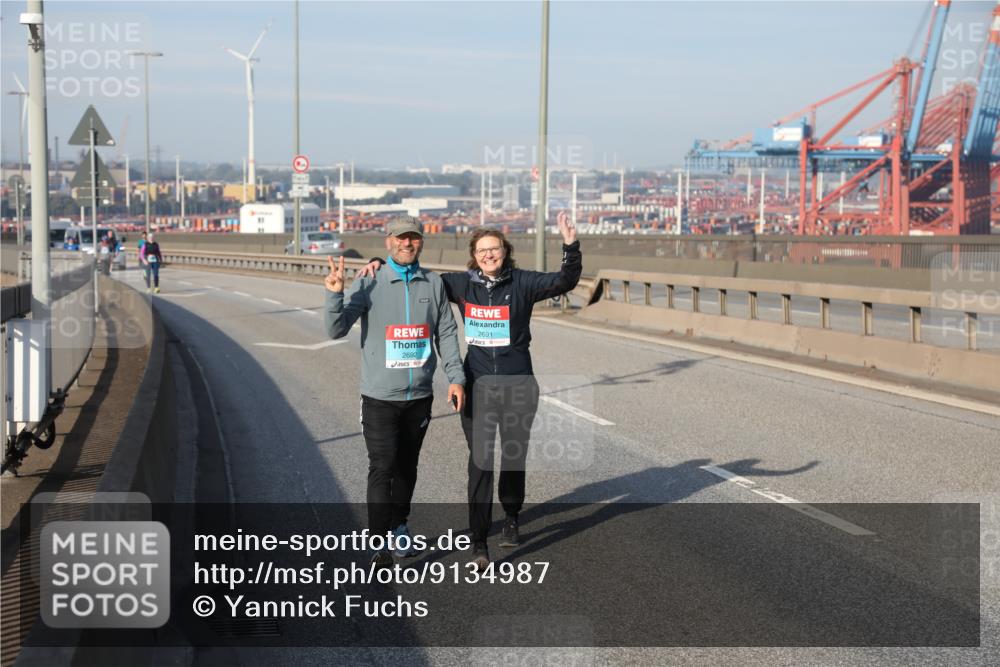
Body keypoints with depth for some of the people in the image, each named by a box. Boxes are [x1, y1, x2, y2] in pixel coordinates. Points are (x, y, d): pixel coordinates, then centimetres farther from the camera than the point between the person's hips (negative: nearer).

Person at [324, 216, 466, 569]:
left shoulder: (433, 283, 4)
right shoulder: (369, 284, -5)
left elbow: (446, 333, 9)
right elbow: (337, 329, -10)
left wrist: (455, 377, 3)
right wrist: (335, 295, -26)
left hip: (420, 395, 3)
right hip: (380, 395, -3)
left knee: (407, 466, 14)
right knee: (382, 467, -9)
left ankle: (399, 526, 32)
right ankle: (379, 545, -7)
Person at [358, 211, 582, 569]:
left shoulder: (522, 283, -4)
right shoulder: (462, 284, 1)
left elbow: (564, 281, -16)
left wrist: (571, 247, -31)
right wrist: (380, 265, -1)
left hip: (518, 385, 0)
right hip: (478, 385, 0)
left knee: (514, 456, 14)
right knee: (480, 460, -6)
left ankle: (511, 517, 40)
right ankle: (479, 542, -2)